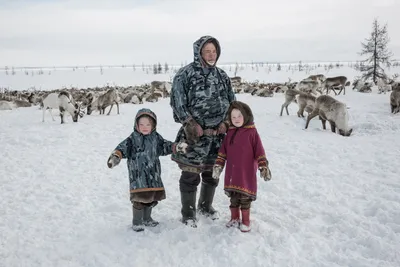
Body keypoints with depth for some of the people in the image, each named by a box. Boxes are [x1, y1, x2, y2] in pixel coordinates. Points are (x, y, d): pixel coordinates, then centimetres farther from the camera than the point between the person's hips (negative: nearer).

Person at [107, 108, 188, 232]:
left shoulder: (156, 137, 7)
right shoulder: (133, 139, -8)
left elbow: (165, 146, 14)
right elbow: (122, 148, -16)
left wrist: (176, 147, -2)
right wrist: (115, 156, -34)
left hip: (153, 174, 5)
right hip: (138, 175, -5)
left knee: (152, 197, 15)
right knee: (139, 198, -6)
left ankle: (147, 218, 36)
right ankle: (137, 221, 14)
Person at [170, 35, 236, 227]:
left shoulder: (222, 76, 10)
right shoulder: (185, 74, -7)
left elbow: (231, 102, 14)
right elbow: (178, 103, -10)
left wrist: (226, 122, -1)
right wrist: (191, 124, -16)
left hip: (217, 134, 5)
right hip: (194, 133, -5)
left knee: (212, 173, 15)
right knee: (190, 175, -1)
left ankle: (206, 206, 35)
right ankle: (188, 213, 16)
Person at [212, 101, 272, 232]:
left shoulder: (252, 132, -7)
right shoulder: (230, 133, 7)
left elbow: (259, 152, -7)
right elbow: (223, 151, 10)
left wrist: (264, 167, -11)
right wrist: (218, 166, 5)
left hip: (247, 173, -4)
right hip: (231, 172, 5)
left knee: (245, 198, 3)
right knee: (233, 198, 14)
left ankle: (245, 221, 19)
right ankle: (234, 218, 30)